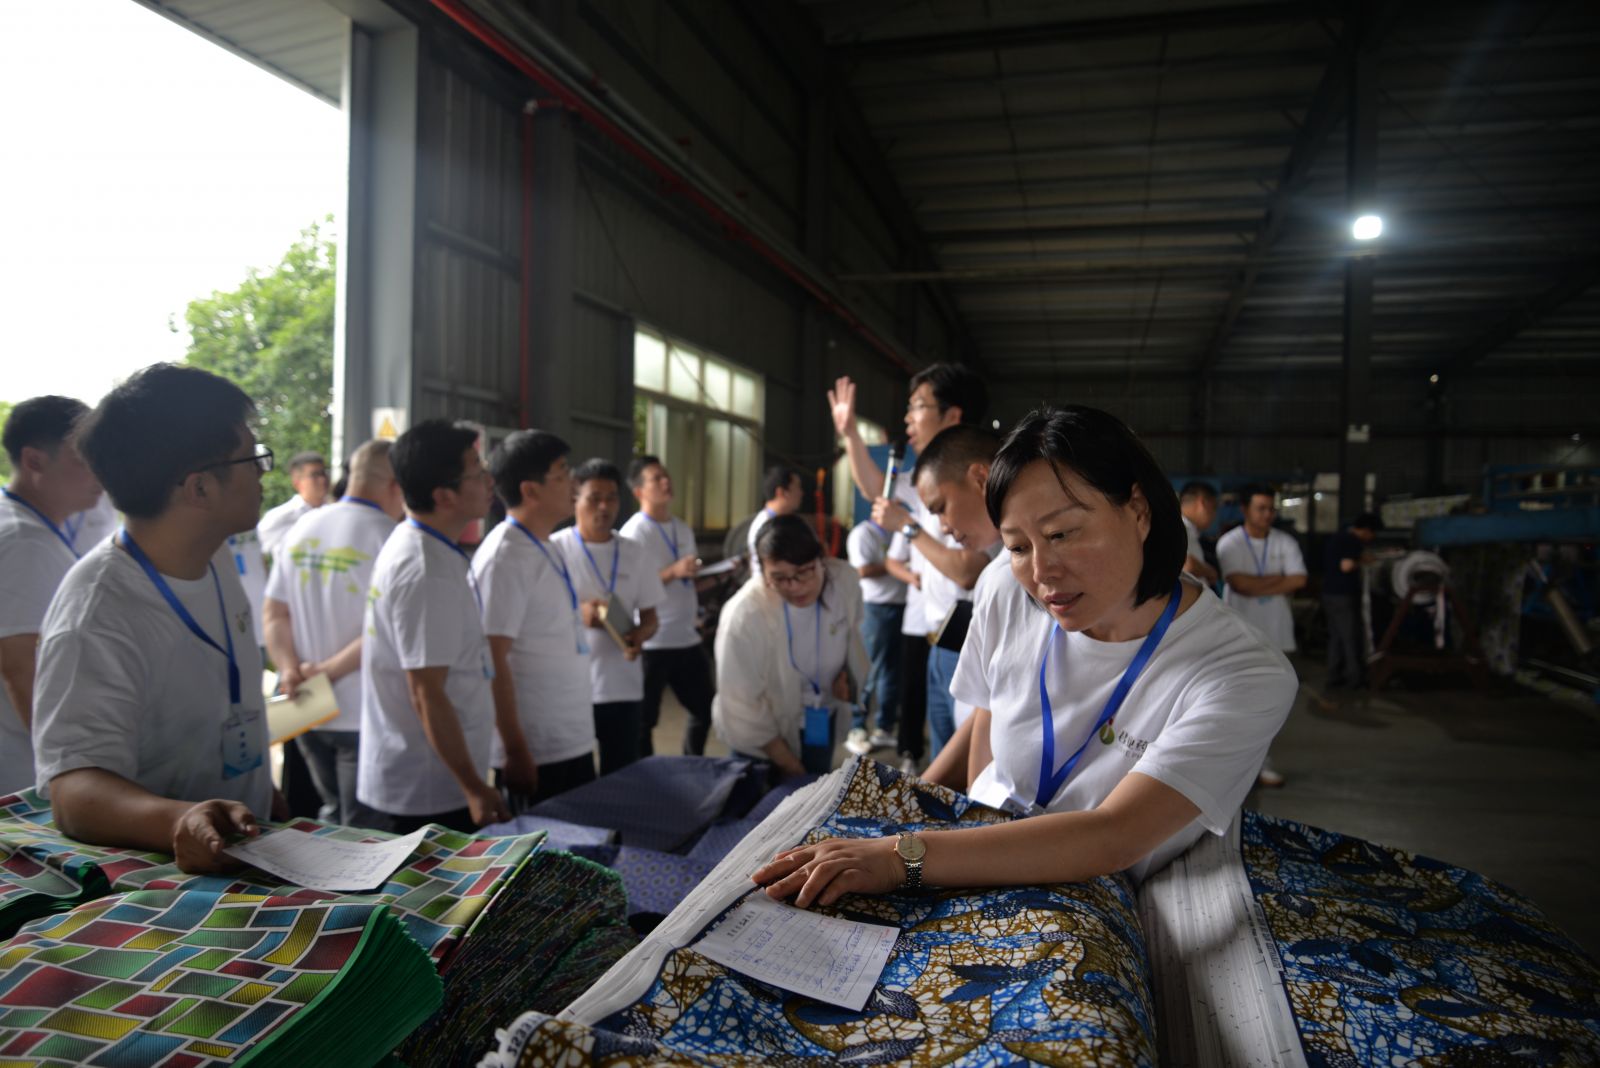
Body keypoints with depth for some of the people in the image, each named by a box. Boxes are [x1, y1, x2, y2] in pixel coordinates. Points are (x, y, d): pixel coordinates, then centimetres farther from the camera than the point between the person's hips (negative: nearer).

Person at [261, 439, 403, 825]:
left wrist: (290, 668, -4)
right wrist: (328, 670, -13)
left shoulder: (302, 528, 7)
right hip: (361, 716, -6)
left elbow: (273, 614, 7)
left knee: (332, 814, 23)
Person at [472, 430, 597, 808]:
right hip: (535, 753, -9)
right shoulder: (505, 557, -18)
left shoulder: (549, 550, 10)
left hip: (574, 744, 9)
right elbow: (493, 660, -21)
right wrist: (515, 751, -20)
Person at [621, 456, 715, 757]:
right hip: (652, 643, -7)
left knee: (705, 710, 15)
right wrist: (673, 572, -23)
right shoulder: (633, 533, -11)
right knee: (644, 719, 3)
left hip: (688, 638, 8)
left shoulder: (684, 529, 13)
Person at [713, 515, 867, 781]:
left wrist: (847, 673, -7)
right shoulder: (744, 616, -34)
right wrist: (789, 764, -13)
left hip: (821, 720, 4)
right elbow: (742, 707, -23)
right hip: (765, 739, -4)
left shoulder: (845, 579, -20)